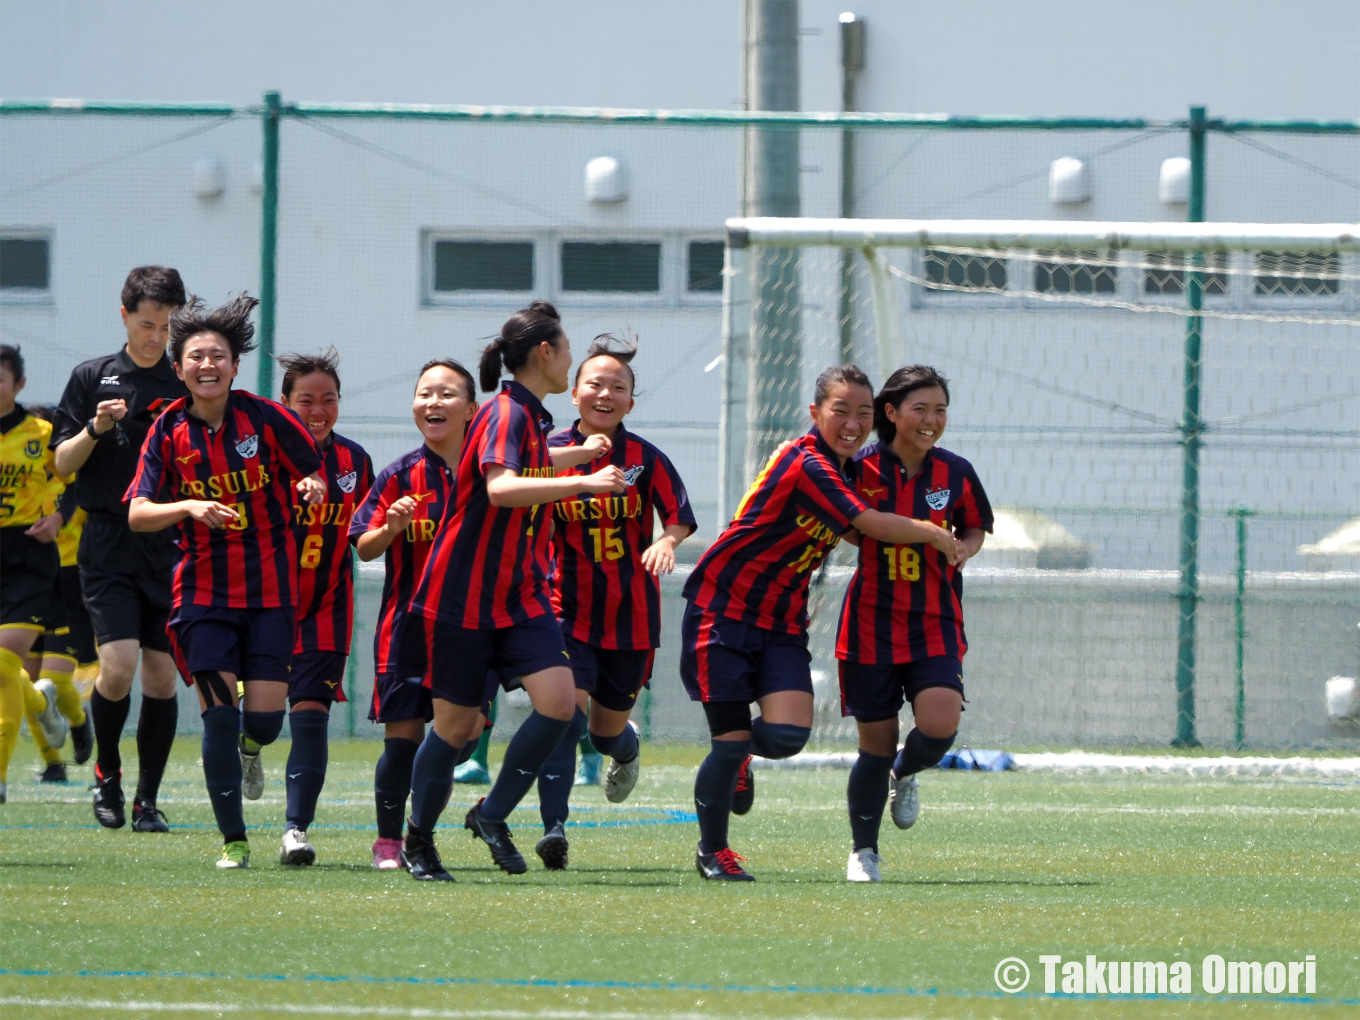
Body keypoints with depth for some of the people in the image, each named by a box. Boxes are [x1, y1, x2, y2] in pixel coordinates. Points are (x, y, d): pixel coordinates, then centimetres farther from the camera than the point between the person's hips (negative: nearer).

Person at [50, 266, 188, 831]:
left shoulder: (187, 387, 6)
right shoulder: (92, 378, 5)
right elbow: (62, 463, 5)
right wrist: (95, 430, -13)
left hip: (170, 546, 2)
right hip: (109, 545, -2)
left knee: (160, 674, 0)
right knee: (118, 666, -15)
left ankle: (147, 800, 10)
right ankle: (106, 769, 11)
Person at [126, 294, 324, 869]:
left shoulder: (264, 418, -4)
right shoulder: (169, 432, -1)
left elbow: (313, 471, 10)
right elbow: (137, 514, -5)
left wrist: (313, 487, -13)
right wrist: (190, 507, -22)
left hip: (270, 588, 0)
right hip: (203, 590, 0)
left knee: (264, 722, -5)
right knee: (218, 715, -9)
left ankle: (250, 749, 34)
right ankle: (233, 841, 2)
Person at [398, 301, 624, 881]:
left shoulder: (529, 416, 12)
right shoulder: (505, 413, -15)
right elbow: (500, 486, -34)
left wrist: (582, 453, 47)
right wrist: (583, 482, -36)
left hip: (521, 596, 8)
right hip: (463, 596, -8)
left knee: (558, 702, -12)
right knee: (456, 724, 2)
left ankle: (492, 815, 3)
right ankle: (419, 838, 22)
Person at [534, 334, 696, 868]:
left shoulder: (646, 459, -2)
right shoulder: (552, 452, -2)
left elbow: (680, 517, 2)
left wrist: (666, 541, -19)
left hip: (631, 613, 1)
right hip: (570, 608, -1)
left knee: (607, 728, 13)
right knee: (566, 712, -21)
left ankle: (627, 749, 52)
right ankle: (554, 829, -24)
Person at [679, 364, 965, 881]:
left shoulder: (848, 470, 7)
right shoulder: (806, 464, -21)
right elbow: (872, 524, -22)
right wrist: (934, 534, -9)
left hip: (782, 621, 7)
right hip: (722, 605, -7)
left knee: (788, 735, -12)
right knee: (731, 739, -5)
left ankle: (738, 755, 25)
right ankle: (712, 850, 16)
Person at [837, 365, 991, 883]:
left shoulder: (955, 473, 0)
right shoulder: (862, 469, -6)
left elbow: (975, 528, 16)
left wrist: (964, 549, -4)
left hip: (935, 626, 1)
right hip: (872, 623, -1)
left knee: (940, 726, -20)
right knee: (876, 746, 3)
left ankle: (905, 775, 16)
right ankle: (863, 851, 23)